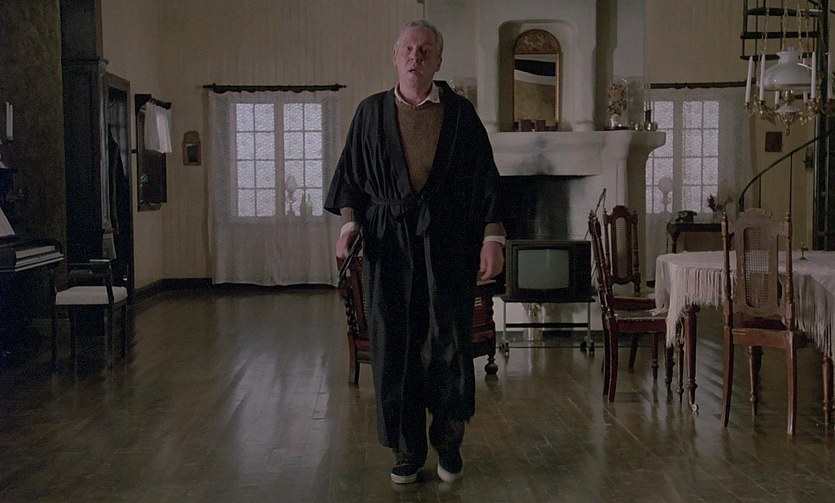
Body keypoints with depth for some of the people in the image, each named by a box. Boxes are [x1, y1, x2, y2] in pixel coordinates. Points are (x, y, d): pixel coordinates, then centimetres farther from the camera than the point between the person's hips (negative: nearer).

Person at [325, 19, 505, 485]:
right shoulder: (372, 111, 8)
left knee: (449, 345, 2)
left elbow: (487, 179, 2)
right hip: (390, 245, 1)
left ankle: (449, 445, 20)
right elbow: (351, 175, 10)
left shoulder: (460, 112, 4)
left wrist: (493, 238, -5)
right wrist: (350, 223, -4)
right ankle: (407, 450, 15)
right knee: (395, 346, 3)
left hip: (448, 245, -1)